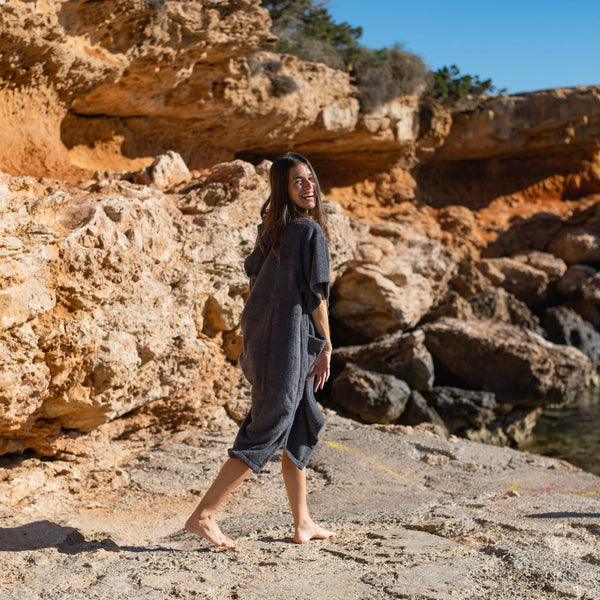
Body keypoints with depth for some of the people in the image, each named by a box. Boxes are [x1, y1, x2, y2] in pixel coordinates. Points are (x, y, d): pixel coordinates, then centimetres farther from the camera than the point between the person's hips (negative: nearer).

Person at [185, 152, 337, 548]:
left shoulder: (271, 229, 11)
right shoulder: (310, 231, -12)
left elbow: (253, 272, 18)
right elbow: (315, 296, -14)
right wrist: (326, 347, -6)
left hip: (260, 336, 9)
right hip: (289, 340, -9)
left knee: (301, 428, 17)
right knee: (266, 434, -3)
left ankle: (303, 524, 24)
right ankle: (204, 515, -2)